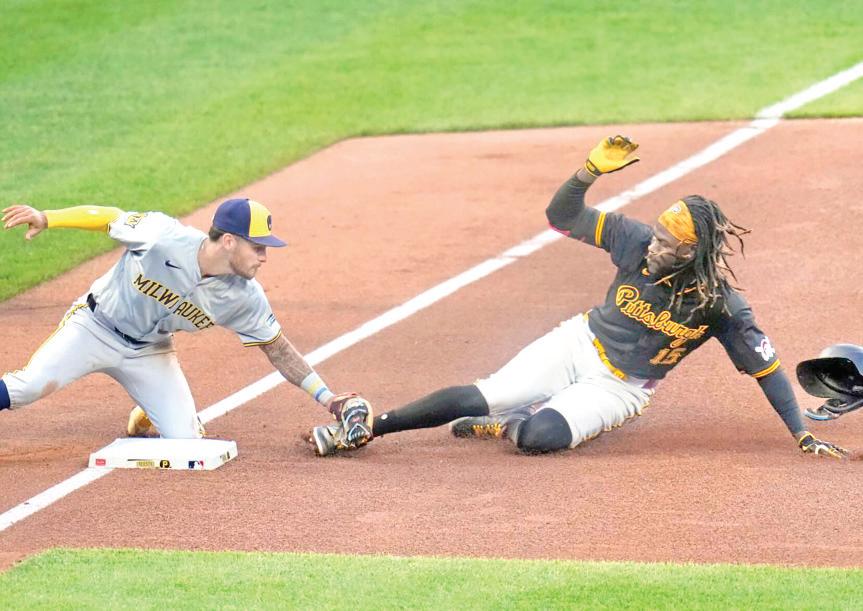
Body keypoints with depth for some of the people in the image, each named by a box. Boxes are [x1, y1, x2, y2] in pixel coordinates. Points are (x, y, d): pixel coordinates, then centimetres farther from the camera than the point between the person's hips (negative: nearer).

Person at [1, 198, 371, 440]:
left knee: (186, 441, -8)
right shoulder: (162, 236, -27)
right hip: (95, 325, -4)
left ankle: (146, 420, 24)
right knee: (32, 385, -29)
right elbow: (107, 218, -14)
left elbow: (278, 350, -4)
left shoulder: (245, 297, -14)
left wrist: (329, 400, -9)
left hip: (150, 354, 4)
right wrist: (46, 218, -23)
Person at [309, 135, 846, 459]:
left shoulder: (721, 305, -21)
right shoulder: (635, 240, -13)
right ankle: (364, 429, -5)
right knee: (481, 397, -13)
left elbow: (765, 365, -14)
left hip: (618, 389, -3)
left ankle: (501, 428, 3)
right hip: (578, 345, 3)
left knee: (539, 435, -31)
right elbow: (562, 216, -10)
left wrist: (802, 434, -17)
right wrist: (591, 172, -28)